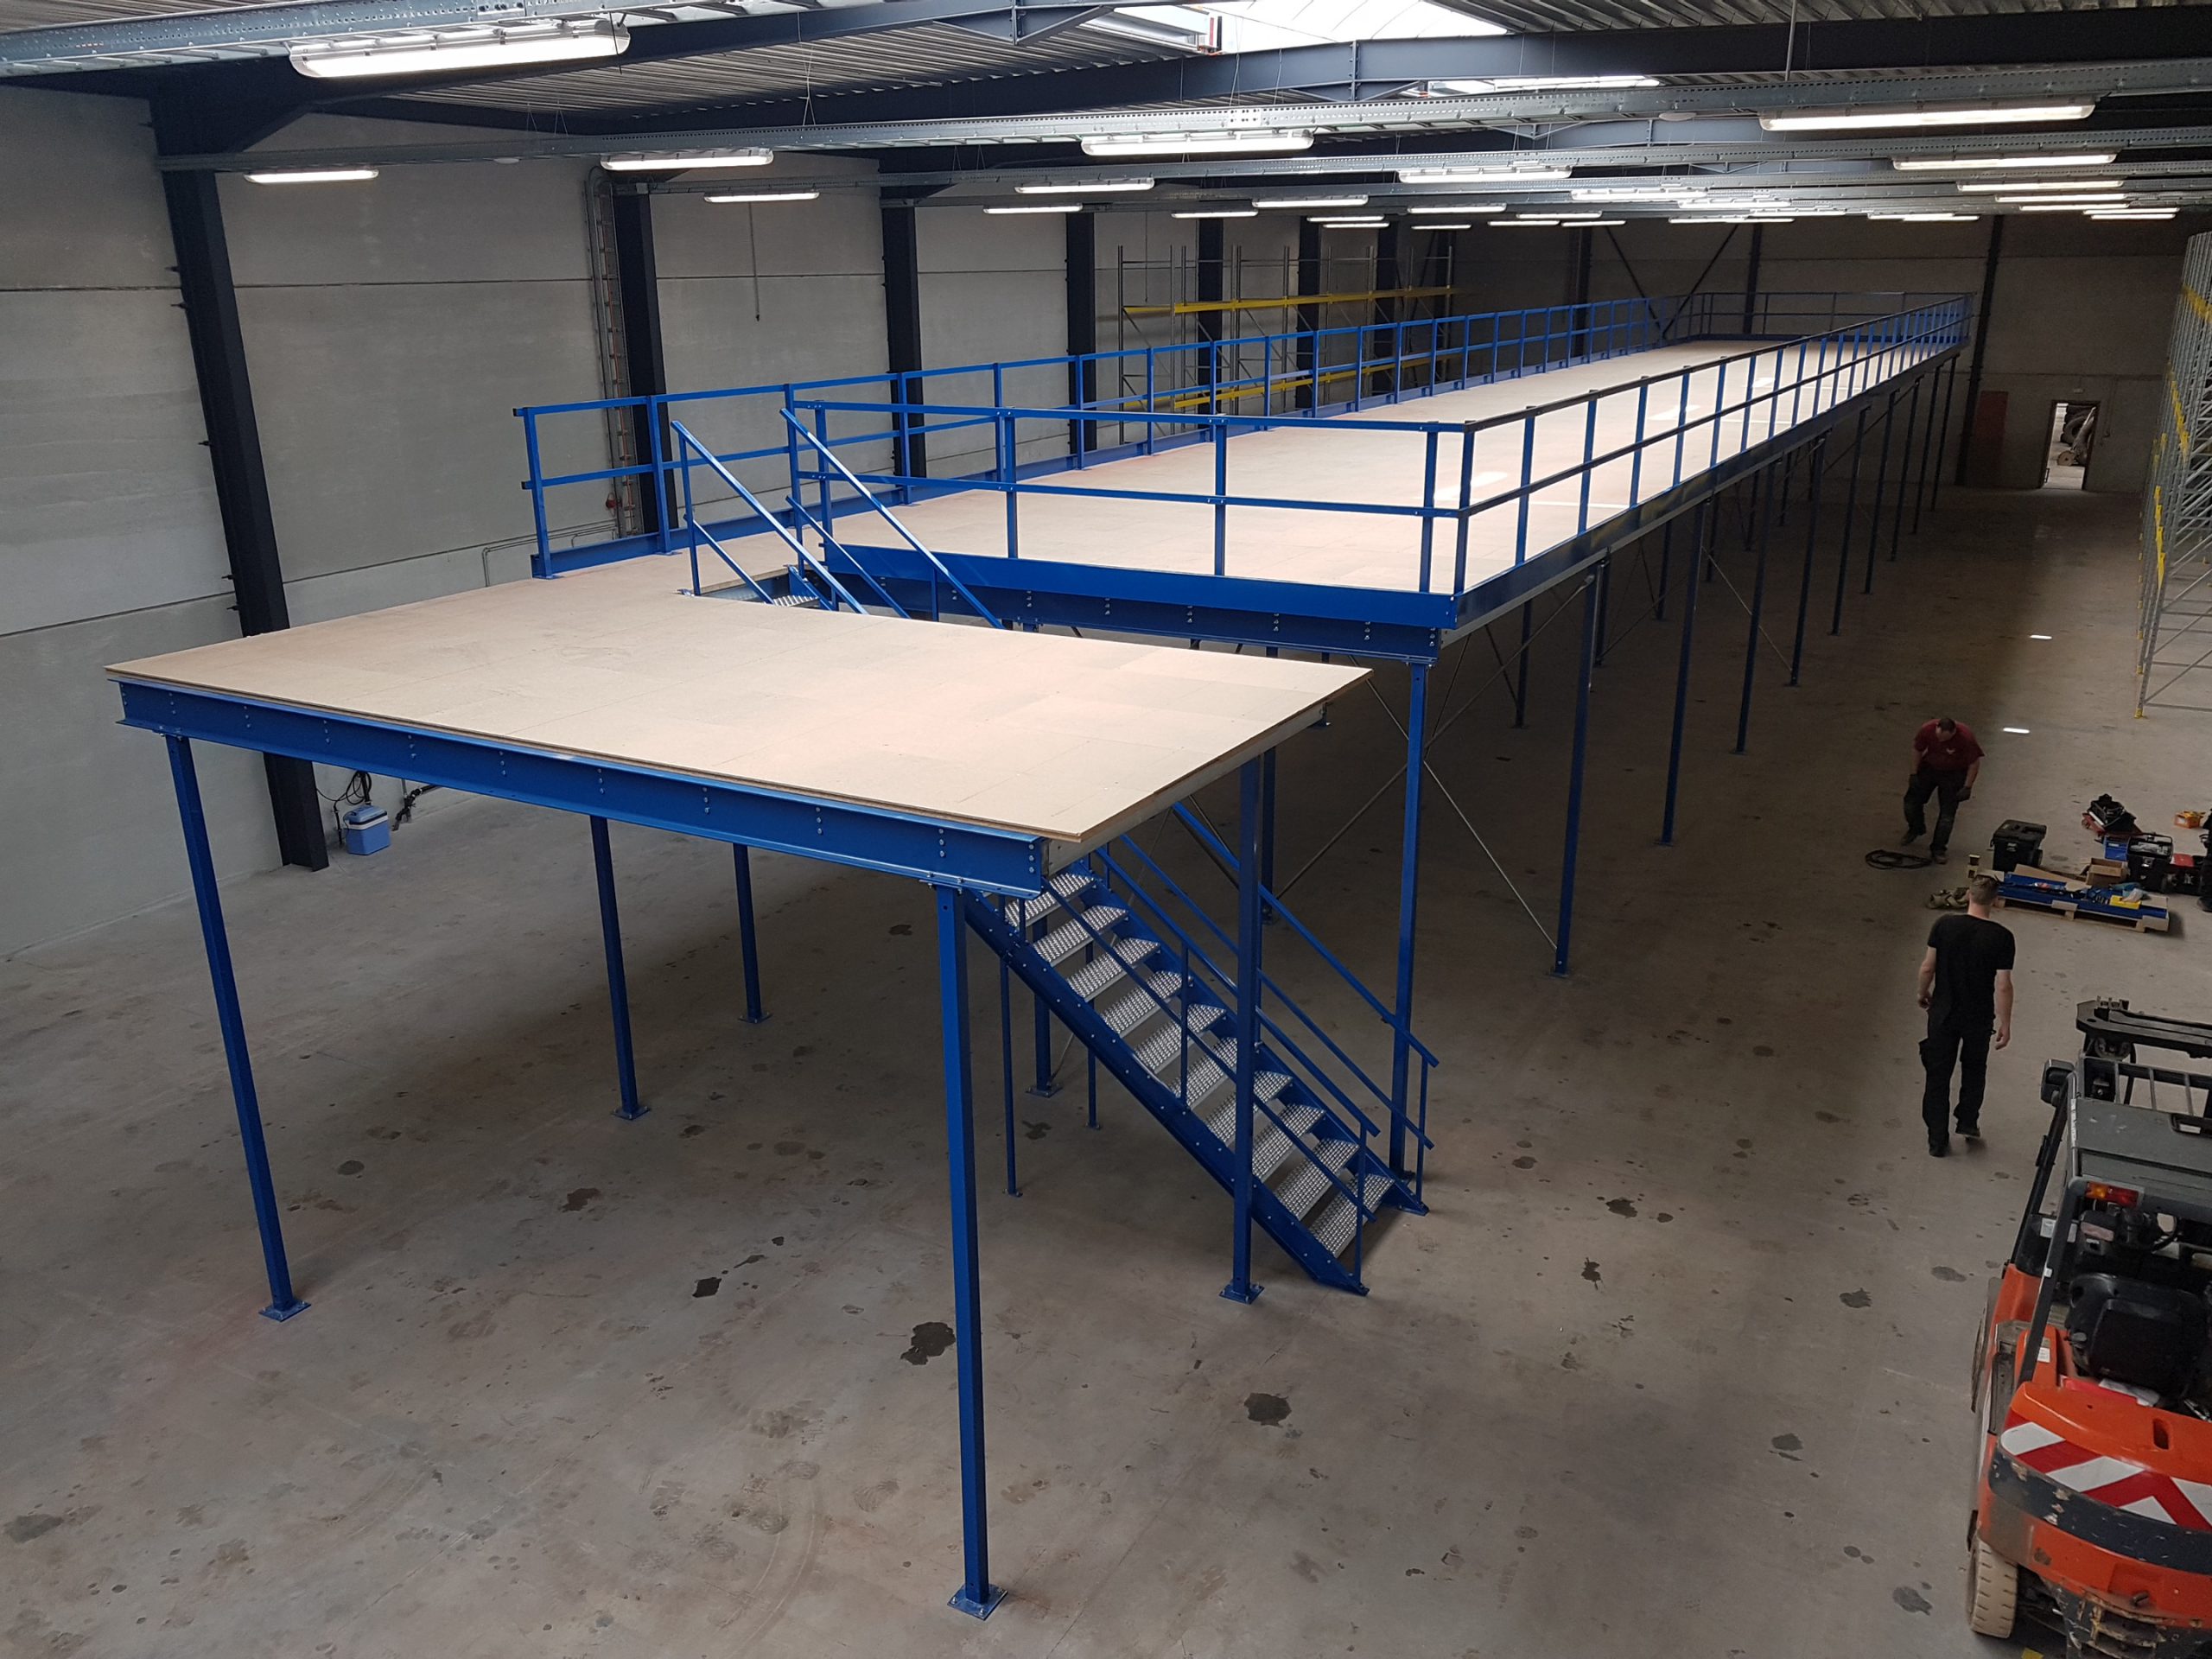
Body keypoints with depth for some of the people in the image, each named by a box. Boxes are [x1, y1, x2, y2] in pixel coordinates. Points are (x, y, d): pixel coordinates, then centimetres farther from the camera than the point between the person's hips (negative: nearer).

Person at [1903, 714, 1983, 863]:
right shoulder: (1927, 730, -26)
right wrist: (1914, 774, -3)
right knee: (1911, 801, 4)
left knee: (1947, 813, -4)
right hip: (1929, 767, 3)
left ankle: (1938, 849, 10)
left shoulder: (1966, 737, -33)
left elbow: (1974, 762, -19)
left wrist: (1967, 787, -19)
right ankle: (1916, 829, 35)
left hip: (1954, 774, -3)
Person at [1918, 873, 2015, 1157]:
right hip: (1979, 1018, 0)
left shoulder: (1944, 926, -13)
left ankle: (1938, 1141, 14)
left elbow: (1928, 967, -6)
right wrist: (2005, 1023, -3)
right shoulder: (2001, 937, -16)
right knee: (1974, 1069, 27)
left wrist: (1923, 993, 13)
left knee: (1938, 1075, 10)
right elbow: (2003, 986, -14)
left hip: (1943, 1014, 0)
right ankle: (1968, 1122, 36)